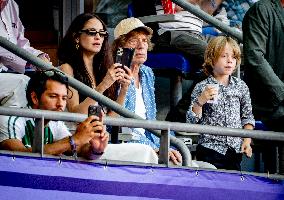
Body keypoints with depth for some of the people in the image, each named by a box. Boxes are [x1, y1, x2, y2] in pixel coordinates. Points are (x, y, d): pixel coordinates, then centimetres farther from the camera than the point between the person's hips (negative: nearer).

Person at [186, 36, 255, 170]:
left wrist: (247, 139, 2)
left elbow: (247, 116, 13)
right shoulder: (201, 88, -4)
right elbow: (191, 121, -5)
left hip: (235, 149, 3)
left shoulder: (241, 87, 6)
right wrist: (201, 101, -19)